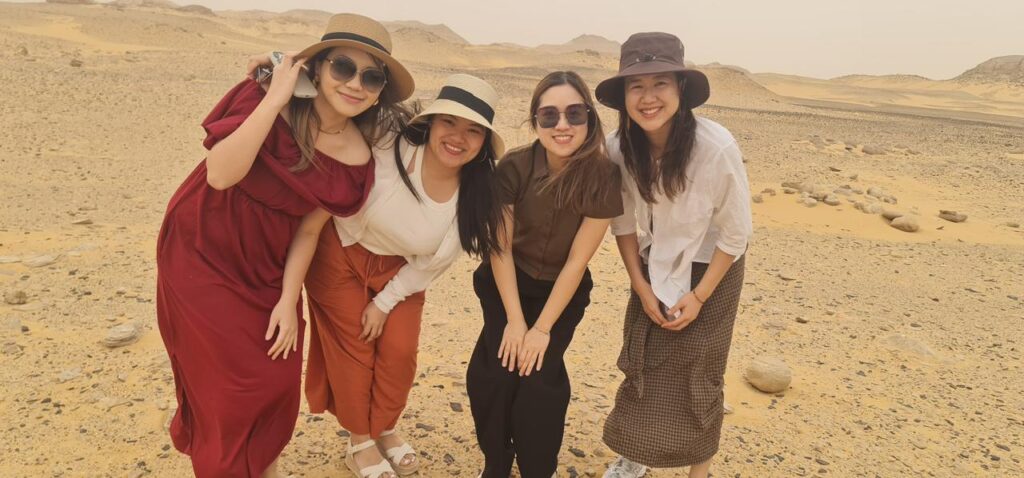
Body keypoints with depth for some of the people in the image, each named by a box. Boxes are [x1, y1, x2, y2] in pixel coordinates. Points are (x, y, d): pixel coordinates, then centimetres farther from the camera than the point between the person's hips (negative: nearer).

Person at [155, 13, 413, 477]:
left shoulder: (357, 158, -11)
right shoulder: (266, 101, -20)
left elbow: (310, 226, -5)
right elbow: (220, 174, -33)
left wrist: (289, 299, -7)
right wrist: (274, 98, -34)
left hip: (265, 270, 4)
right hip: (201, 257, -3)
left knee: (278, 377, 11)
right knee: (231, 382, 3)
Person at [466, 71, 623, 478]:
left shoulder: (604, 178, -21)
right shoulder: (513, 167, -19)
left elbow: (577, 260, -17)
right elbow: (500, 247, -12)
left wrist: (543, 328, -16)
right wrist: (514, 321, -13)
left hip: (563, 290, 0)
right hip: (508, 282, 1)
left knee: (538, 379, -15)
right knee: (493, 372, -14)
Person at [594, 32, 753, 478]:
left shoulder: (717, 147, -30)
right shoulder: (618, 147, -20)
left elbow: (735, 234, -17)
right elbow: (623, 221, -5)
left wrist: (698, 296, -13)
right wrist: (640, 286, -6)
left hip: (710, 268, -3)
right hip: (654, 265, 3)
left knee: (697, 375, 2)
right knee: (640, 362, 11)